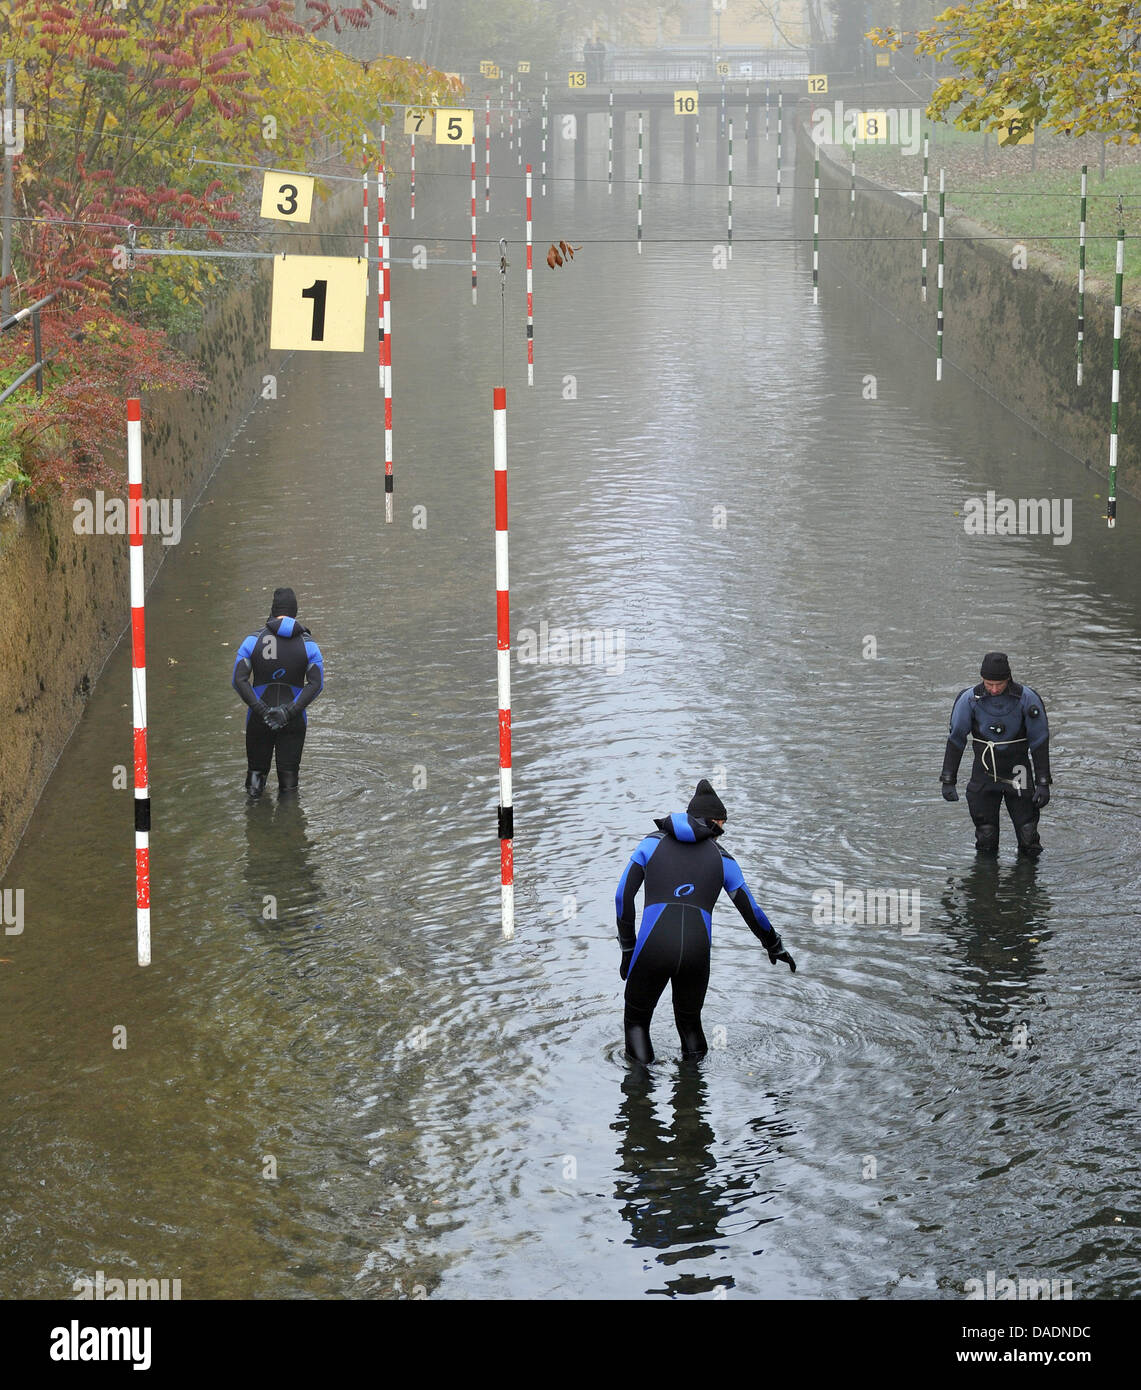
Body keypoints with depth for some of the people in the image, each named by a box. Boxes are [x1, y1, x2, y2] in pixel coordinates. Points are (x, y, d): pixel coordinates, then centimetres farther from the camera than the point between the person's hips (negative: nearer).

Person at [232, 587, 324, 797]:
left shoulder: (253, 640, -3)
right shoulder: (309, 645, -2)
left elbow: (239, 680, -11)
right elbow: (316, 684, -11)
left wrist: (261, 710, -15)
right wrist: (289, 711, -15)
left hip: (259, 719, 0)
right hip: (294, 721, 0)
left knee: (257, 767, 20)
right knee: (289, 774, 7)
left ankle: (255, 780, -5)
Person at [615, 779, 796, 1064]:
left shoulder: (652, 843, 16)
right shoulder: (723, 858, 17)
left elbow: (623, 896, 10)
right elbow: (751, 911, 25)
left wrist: (627, 949, 18)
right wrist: (775, 947, 42)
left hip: (653, 948, -1)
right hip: (696, 953, 1)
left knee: (637, 1020, 21)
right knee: (690, 1022, 28)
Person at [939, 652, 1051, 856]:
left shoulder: (1027, 699, -14)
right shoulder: (969, 700, -12)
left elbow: (1040, 743, -7)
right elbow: (956, 740, -3)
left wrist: (1043, 784, -9)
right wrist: (948, 781, -5)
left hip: (1017, 776, -1)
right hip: (984, 776, 1)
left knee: (1028, 836, -1)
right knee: (986, 839, 1)